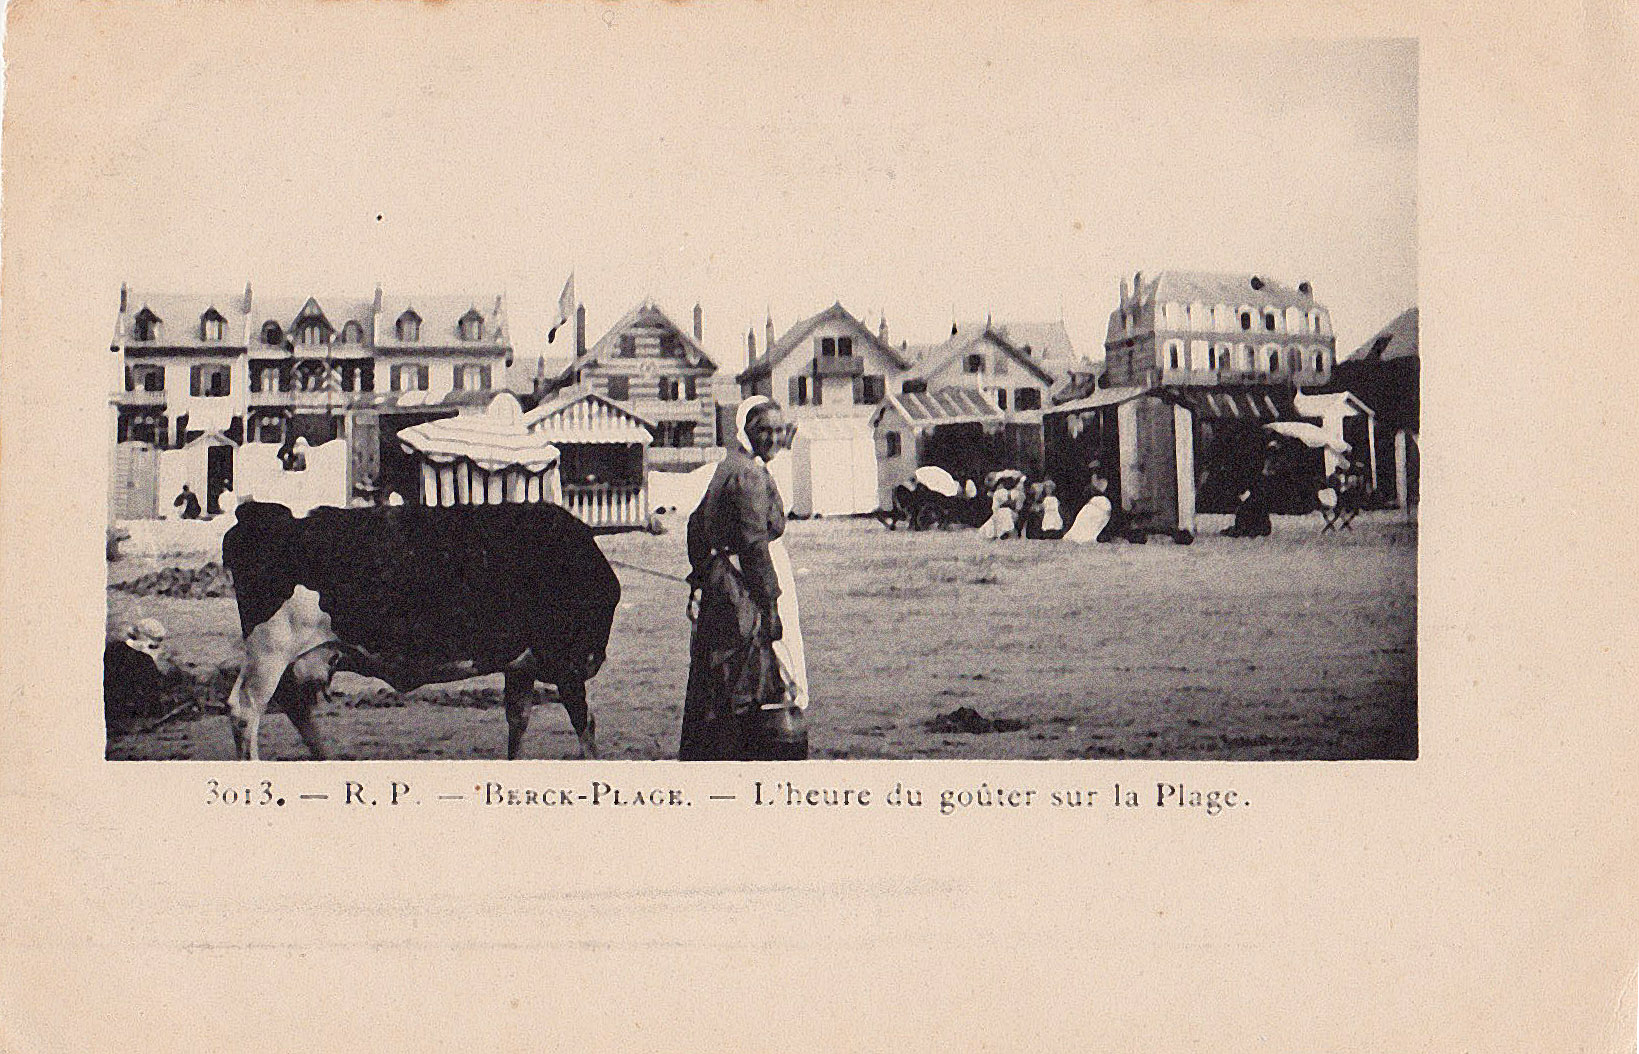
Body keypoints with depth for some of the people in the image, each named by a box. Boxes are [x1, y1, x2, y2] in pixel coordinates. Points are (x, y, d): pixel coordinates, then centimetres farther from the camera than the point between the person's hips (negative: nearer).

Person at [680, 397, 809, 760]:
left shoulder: (726, 467, 14)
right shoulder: (750, 474, -16)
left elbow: (697, 525, 21)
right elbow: (754, 543, -21)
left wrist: (698, 581, 24)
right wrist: (771, 604, -21)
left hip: (717, 583, 10)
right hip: (745, 591, -10)